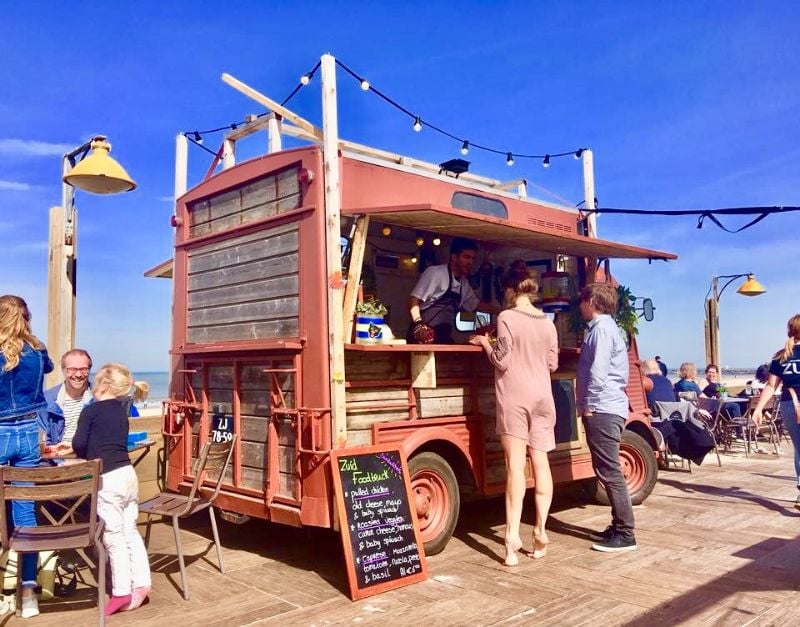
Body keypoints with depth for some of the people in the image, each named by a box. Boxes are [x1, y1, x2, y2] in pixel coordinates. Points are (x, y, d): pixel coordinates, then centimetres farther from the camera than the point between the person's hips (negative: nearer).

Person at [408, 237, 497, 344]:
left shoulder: (464, 283, 15)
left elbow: (475, 304, 30)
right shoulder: (435, 272, -8)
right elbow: (414, 299, -11)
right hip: (424, 336, -7)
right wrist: (418, 324, -26)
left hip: (444, 338, 7)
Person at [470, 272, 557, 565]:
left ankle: (513, 536, -11)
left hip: (514, 396, -5)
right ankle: (540, 531, 12)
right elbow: (552, 364, 14)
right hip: (542, 396, 5)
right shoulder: (547, 323, 9)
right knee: (540, 463, 9)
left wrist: (484, 343, 5)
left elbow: (502, 361, -11)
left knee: (515, 465, -7)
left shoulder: (507, 317, -7)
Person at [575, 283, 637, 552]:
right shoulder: (604, 326, 19)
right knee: (607, 471, 14)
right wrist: (589, 404, 16)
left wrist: (589, 405, -13)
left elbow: (598, 371, -20)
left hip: (602, 410, -10)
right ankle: (619, 526, 22)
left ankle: (625, 535, -1)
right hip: (604, 409, 10)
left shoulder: (602, 327, -12)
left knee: (610, 472, -6)